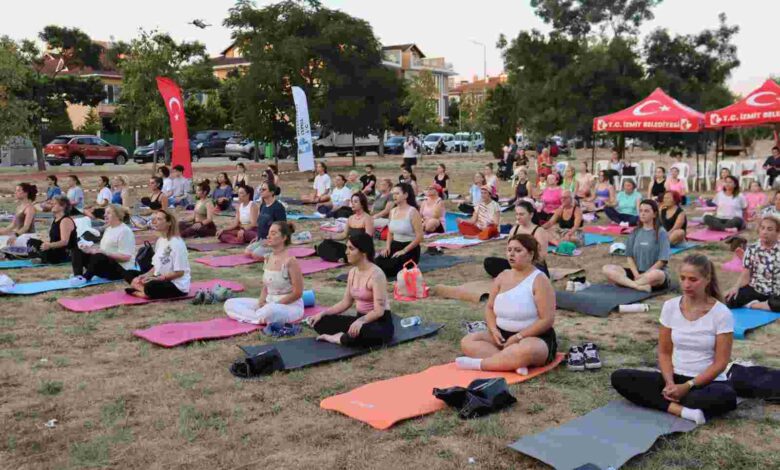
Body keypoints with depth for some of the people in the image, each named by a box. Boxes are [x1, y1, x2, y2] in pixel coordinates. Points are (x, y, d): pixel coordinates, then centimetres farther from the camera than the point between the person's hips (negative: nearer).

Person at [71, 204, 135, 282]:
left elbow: (126, 257, -22)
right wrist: (91, 249, 0)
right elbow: (104, 249, 20)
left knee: (98, 257, -40)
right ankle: (78, 275, -21)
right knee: (77, 251, 2)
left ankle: (85, 278, -21)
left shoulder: (125, 231, -14)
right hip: (105, 263, 10)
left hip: (121, 269, -10)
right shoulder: (108, 229, 17)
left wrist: (104, 253, -26)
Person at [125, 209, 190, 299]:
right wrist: (146, 275, -4)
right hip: (160, 279, 10)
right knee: (129, 274, 4)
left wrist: (157, 278, -20)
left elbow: (179, 272, -19)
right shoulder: (160, 240, 10)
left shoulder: (176, 243, -18)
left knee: (151, 287, -38)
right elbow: (157, 266, 14)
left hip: (178, 285, -10)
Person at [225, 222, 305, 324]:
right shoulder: (268, 258, 5)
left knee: (271, 311, -44)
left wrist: (275, 304, -16)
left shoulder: (290, 261, -17)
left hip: (291, 306, -8)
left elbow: (297, 293, -17)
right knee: (230, 304, -1)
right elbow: (265, 286, 13)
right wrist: (261, 302, -7)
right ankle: (261, 318, -15)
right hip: (268, 303, 8)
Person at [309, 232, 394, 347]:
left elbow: (379, 311, -25)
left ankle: (342, 338, -8)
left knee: (354, 336, -39)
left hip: (381, 323, -7)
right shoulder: (353, 272, 5)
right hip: (361, 318, 7)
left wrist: (360, 321, -41)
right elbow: (345, 302, 11)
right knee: (320, 322, -3)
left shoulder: (376, 274, -20)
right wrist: (322, 313, 1)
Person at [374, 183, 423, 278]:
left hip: (409, 249, -6)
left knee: (388, 268, -25)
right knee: (377, 263, -19)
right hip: (395, 246, 6)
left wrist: (404, 251, -19)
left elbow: (419, 236, -16)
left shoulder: (413, 212, -12)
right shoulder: (392, 211, 9)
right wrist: (387, 247, 1)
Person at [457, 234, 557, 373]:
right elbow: (489, 308, 12)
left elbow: (547, 320, -17)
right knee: (467, 342, -15)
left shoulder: (539, 280, -12)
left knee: (526, 351, -42)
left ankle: (479, 364, -28)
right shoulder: (503, 277, 7)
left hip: (534, 338, -7)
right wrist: (494, 330, -8)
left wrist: (518, 337, -21)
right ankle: (515, 364, -29)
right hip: (503, 335, 7)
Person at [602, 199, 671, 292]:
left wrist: (645, 275, -14)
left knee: (655, 275, -42)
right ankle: (639, 286, -33)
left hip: (656, 271, -5)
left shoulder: (661, 232, -3)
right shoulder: (635, 232, 10)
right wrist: (636, 274, -10)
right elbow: (629, 256, 7)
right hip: (637, 272, 5)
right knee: (607, 269, -19)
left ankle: (625, 283, -25)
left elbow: (662, 260, -8)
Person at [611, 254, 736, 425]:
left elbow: (720, 363, -11)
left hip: (708, 381, -3)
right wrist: (670, 383, -14)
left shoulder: (721, 313, -11)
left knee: (726, 398, -39)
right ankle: (684, 411, -27)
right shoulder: (670, 307, -2)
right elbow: (664, 352, 4)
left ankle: (667, 402, -17)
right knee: (619, 378, -18)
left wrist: (687, 386, -19)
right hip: (675, 377, 3)